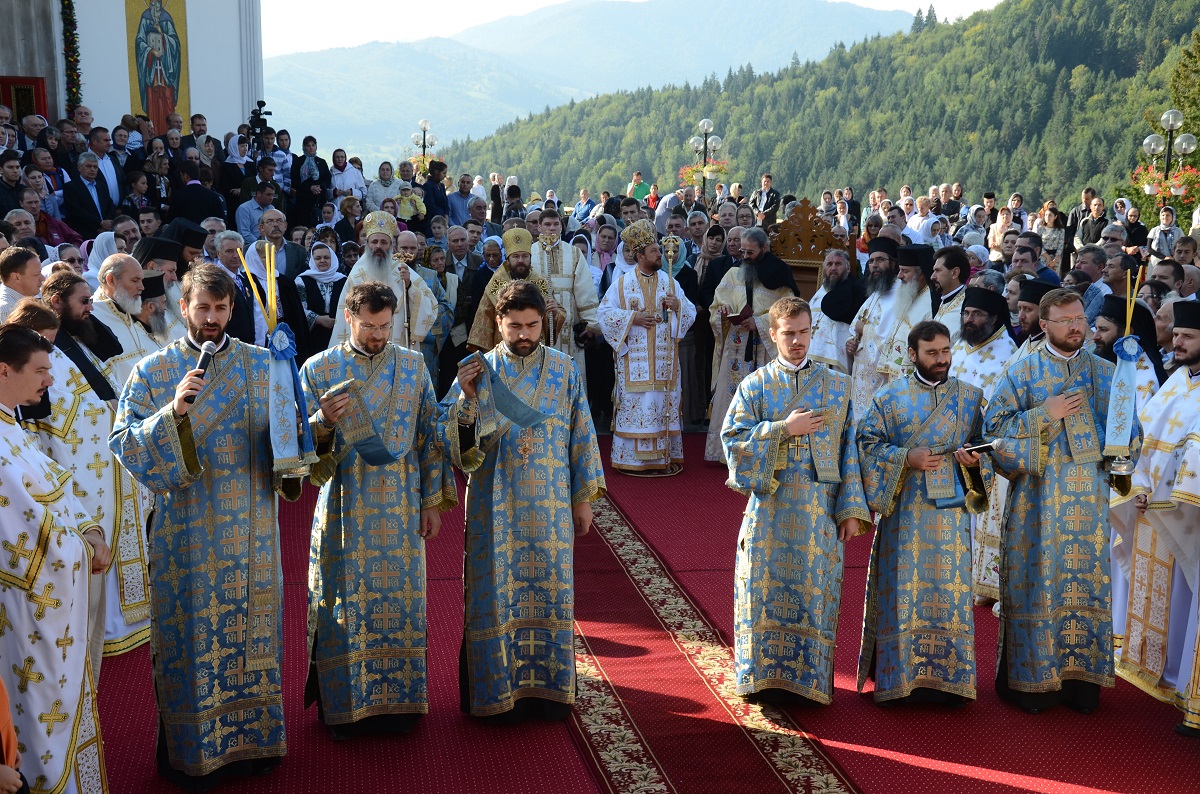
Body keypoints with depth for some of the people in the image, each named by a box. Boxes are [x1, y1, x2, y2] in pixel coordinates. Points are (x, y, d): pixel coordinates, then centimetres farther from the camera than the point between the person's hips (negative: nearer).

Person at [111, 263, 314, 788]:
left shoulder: (263, 365, 4)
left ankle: (250, 736, 25)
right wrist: (173, 411, -23)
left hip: (250, 527, 2)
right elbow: (123, 444, -8)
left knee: (250, 625, 9)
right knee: (192, 632, 5)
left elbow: (285, 432, 11)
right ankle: (190, 749, 20)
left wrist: (294, 425, -12)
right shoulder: (154, 371, -1)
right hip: (186, 526, -2)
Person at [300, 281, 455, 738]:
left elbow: (430, 436, 6)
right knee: (344, 602, 4)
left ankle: (397, 699, 21)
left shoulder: (413, 366, 4)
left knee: (399, 598, 7)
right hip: (343, 508, -1)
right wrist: (324, 422, -23)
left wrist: (433, 501, 3)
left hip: (400, 508, 1)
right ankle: (343, 703, 18)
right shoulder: (319, 369, -1)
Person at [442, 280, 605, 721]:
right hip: (496, 507, -1)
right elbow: (450, 438, -9)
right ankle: (501, 688, 16)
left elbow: (582, 436, 6)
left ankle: (547, 686, 20)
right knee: (499, 592, 3)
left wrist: (584, 498, 6)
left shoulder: (564, 369, 2)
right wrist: (466, 396, -25)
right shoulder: (478, 370, -3)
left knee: (549, 590, 7)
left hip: (549, 507, 1)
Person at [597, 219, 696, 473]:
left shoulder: (670, 281, 10)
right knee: (634, 403, -3)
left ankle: (664, 457, 7)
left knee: (663, 403, 1)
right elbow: (605, 312, -2)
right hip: (633, 358, -2)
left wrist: (677, 305, -13)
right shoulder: (622, 284, 3)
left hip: (664, 357, 2)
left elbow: (691, 311, 8)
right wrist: (633, 317, -13)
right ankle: (632, 458, 4)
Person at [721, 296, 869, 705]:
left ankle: (809, 679, 15)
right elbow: (732, 438, -4)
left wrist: (851, 509, -2)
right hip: (769, 504, 0)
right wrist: (785, 429, -12)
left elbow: (850, 449, 5)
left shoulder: (838, 385, 7)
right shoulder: (755, 385, 5)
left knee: (814, 592, 3)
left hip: (819, 509, 0)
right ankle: (765, 675, 14)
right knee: (765, 589, 2)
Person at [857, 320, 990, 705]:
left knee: (949, 590, 2)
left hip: (951, 510, 2)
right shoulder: (890, 396, 2)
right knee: (904, 589, 0)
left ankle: (947, 678, 11)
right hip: (904, 511, -2)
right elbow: (868, 443, -1)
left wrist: (974, 460, -11)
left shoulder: (969, 397, 9)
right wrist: (907, 458, -15)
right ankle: (902, 677, 9)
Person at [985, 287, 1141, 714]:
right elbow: (993, 426, -2)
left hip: (1088, 499, 3)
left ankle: (1080, 677, 14)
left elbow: (1131, 429, 13)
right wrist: (1045, 415, -12)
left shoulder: (1106, 373, 10)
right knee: (1036, 583, 0)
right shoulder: (1023, 371, 3)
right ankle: (1030, 678, 9)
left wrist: (1123, 443, -10)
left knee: (1086, 581, 4)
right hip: (1037, 498, -2)